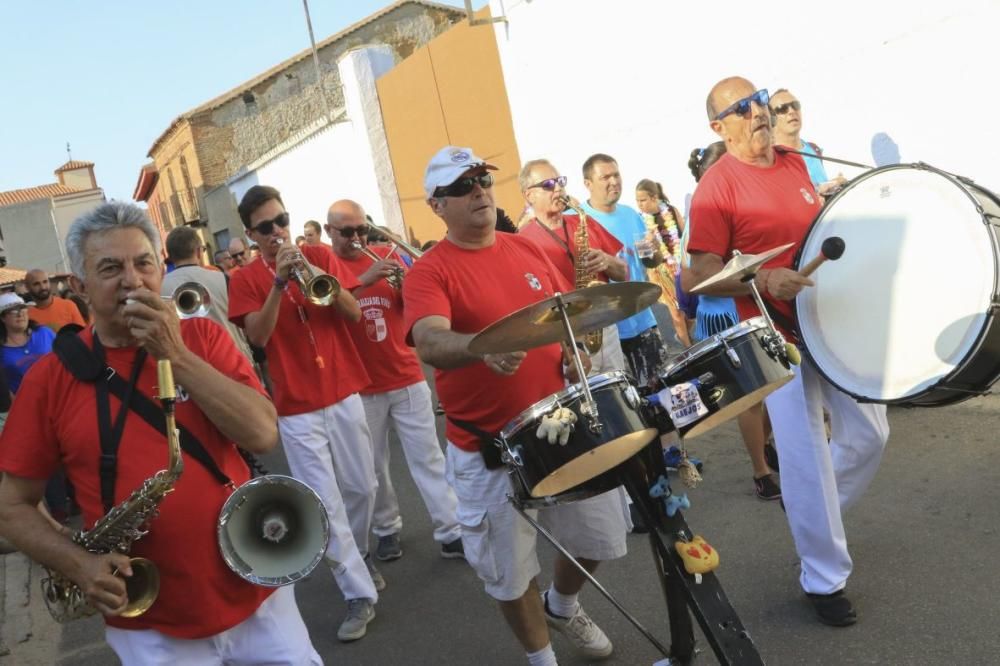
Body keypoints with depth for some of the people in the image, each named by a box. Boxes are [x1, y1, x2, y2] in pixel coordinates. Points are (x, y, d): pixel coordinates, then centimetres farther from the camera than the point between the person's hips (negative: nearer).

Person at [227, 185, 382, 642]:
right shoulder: (245, 280, -2)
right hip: (297, 408, -2)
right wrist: (279, 283, -24)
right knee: (324, 505, -3)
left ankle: (357, 557, 41)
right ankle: (360, 595, 10)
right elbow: (258, 336, -15)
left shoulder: (320, 256, 3)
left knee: (362, 489, 14)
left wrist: (317, 277, -20)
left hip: (343, 394, 3)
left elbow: (354, 314, -5)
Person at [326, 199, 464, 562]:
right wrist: (365, 278, -30)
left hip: (407, 378, 2)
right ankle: (386, 530, 28)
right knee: (373, 467, 10)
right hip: (359, 387, -2)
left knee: (429, 457, 4)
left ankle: (452, 533, 9)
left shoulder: (384, 255, 6)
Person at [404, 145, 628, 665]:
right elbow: (430, 343, -31)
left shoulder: (528, 250, 5)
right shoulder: (429, 272, -13)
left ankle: (563, 606, 50)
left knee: (600, 533, 20)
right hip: (488, 448, -5)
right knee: (510, 570, 10)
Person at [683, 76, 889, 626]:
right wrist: (763, 280, -30)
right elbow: (702, 275, -18)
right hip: (779, 337, -7)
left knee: (869, 434, 14)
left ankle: (817, 515, 40)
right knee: (806, 458, -1)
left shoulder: (794, 164, 9)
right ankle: (825, 578, 18)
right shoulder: (717, 187, -13)